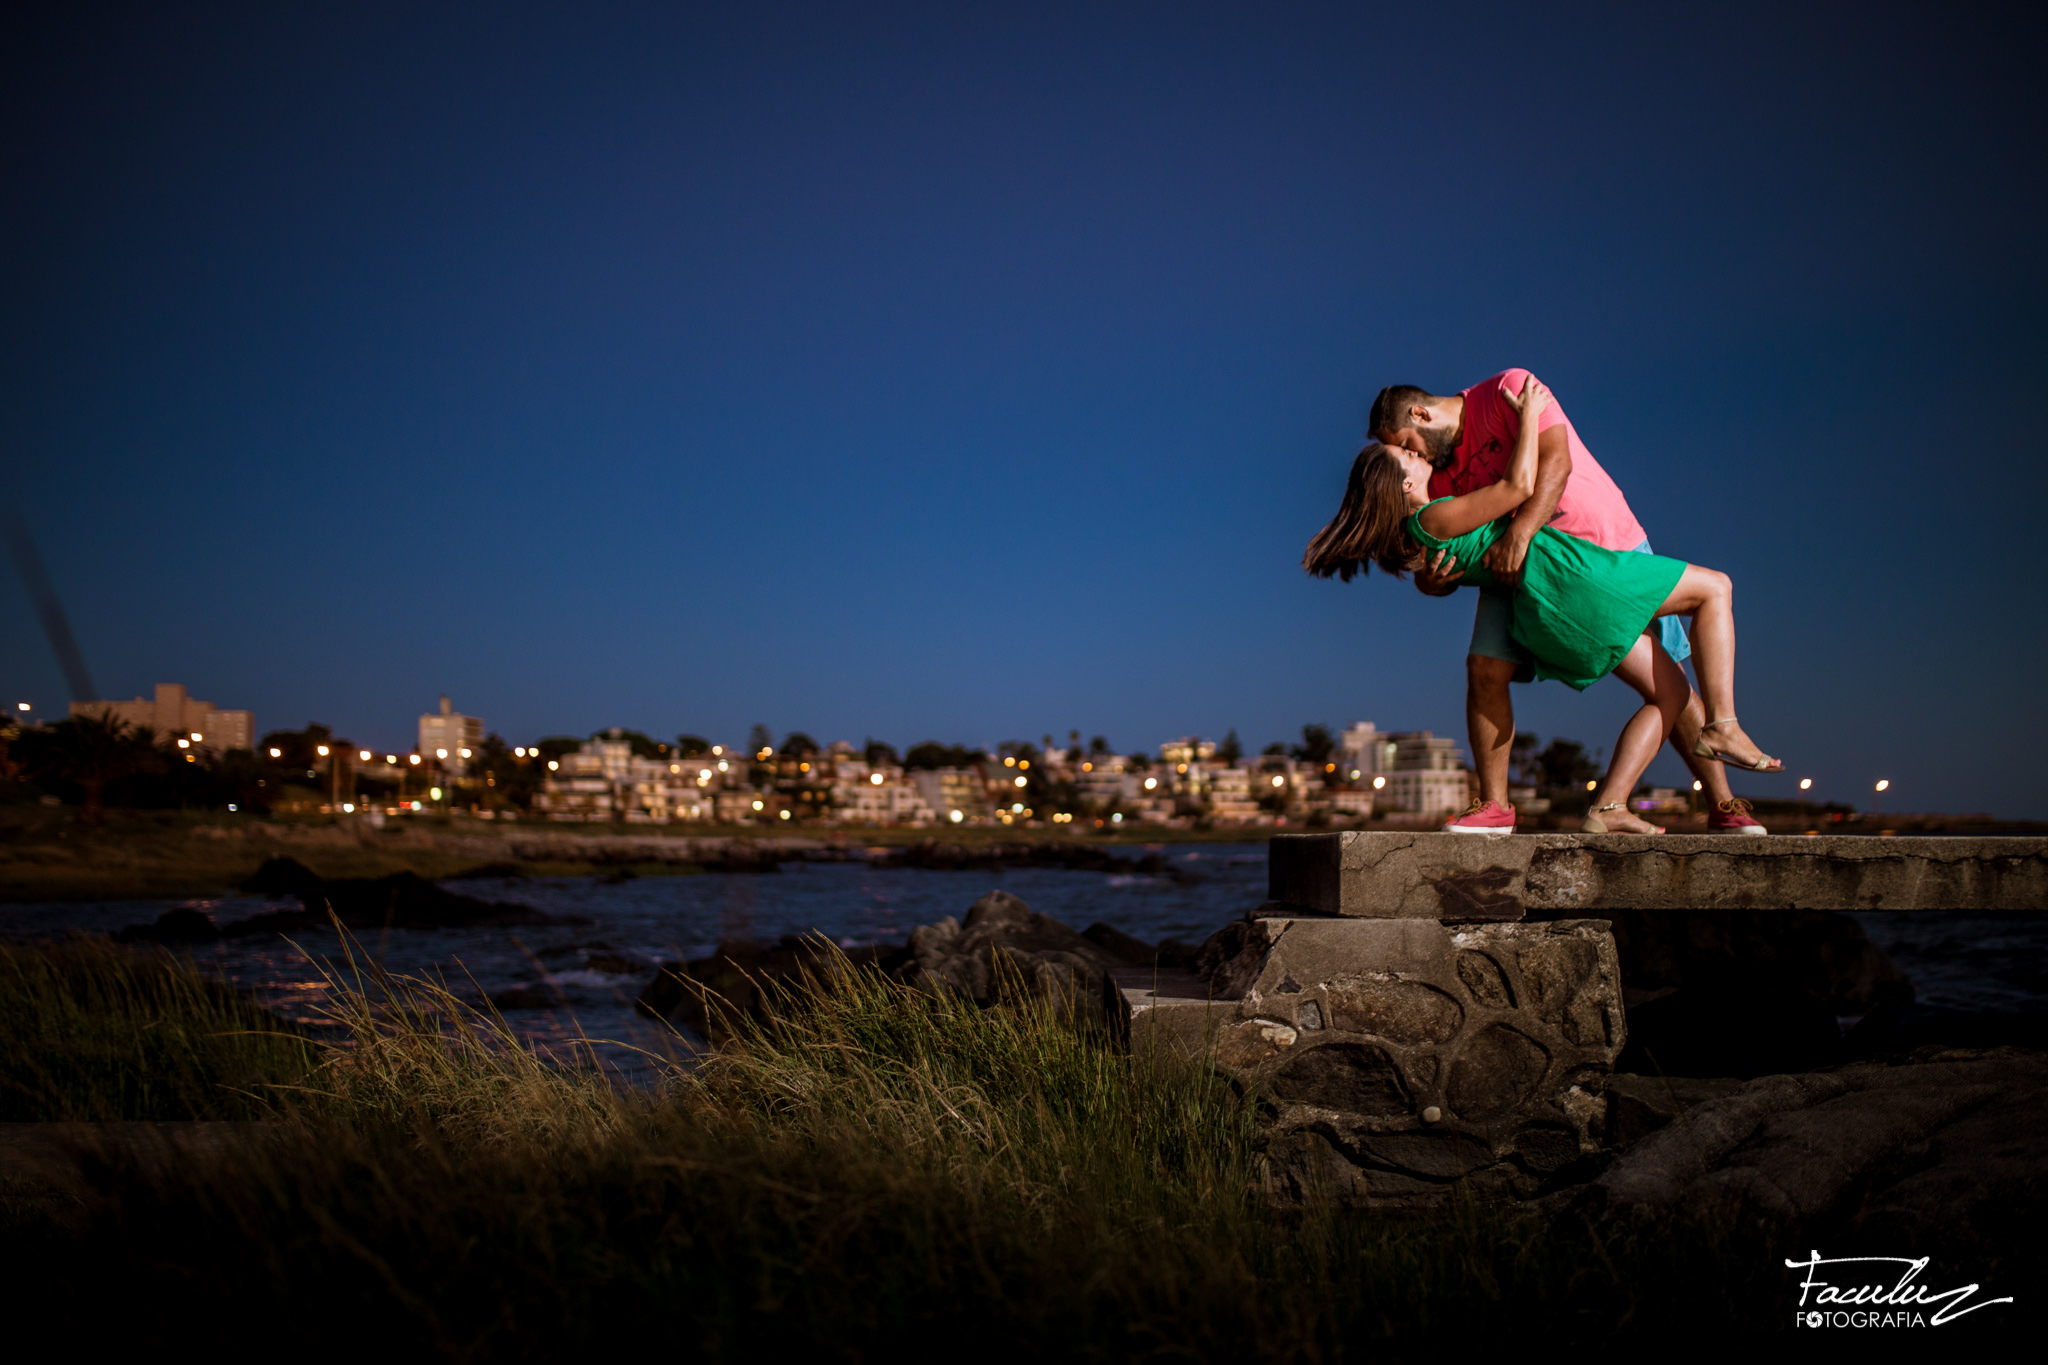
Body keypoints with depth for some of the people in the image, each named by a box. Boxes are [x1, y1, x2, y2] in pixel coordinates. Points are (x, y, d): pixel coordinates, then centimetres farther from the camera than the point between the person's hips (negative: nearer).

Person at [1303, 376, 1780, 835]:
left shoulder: (1416, 539, 13)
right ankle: (1722, 726, -9)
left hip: (1538, 616, 9)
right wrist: (1528, 416, -1)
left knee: (1672, 692, 11)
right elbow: (1520, 486, -12)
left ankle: (1607, 808, -2)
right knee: (1715, 588, 3)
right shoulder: (1433, 519, -14)